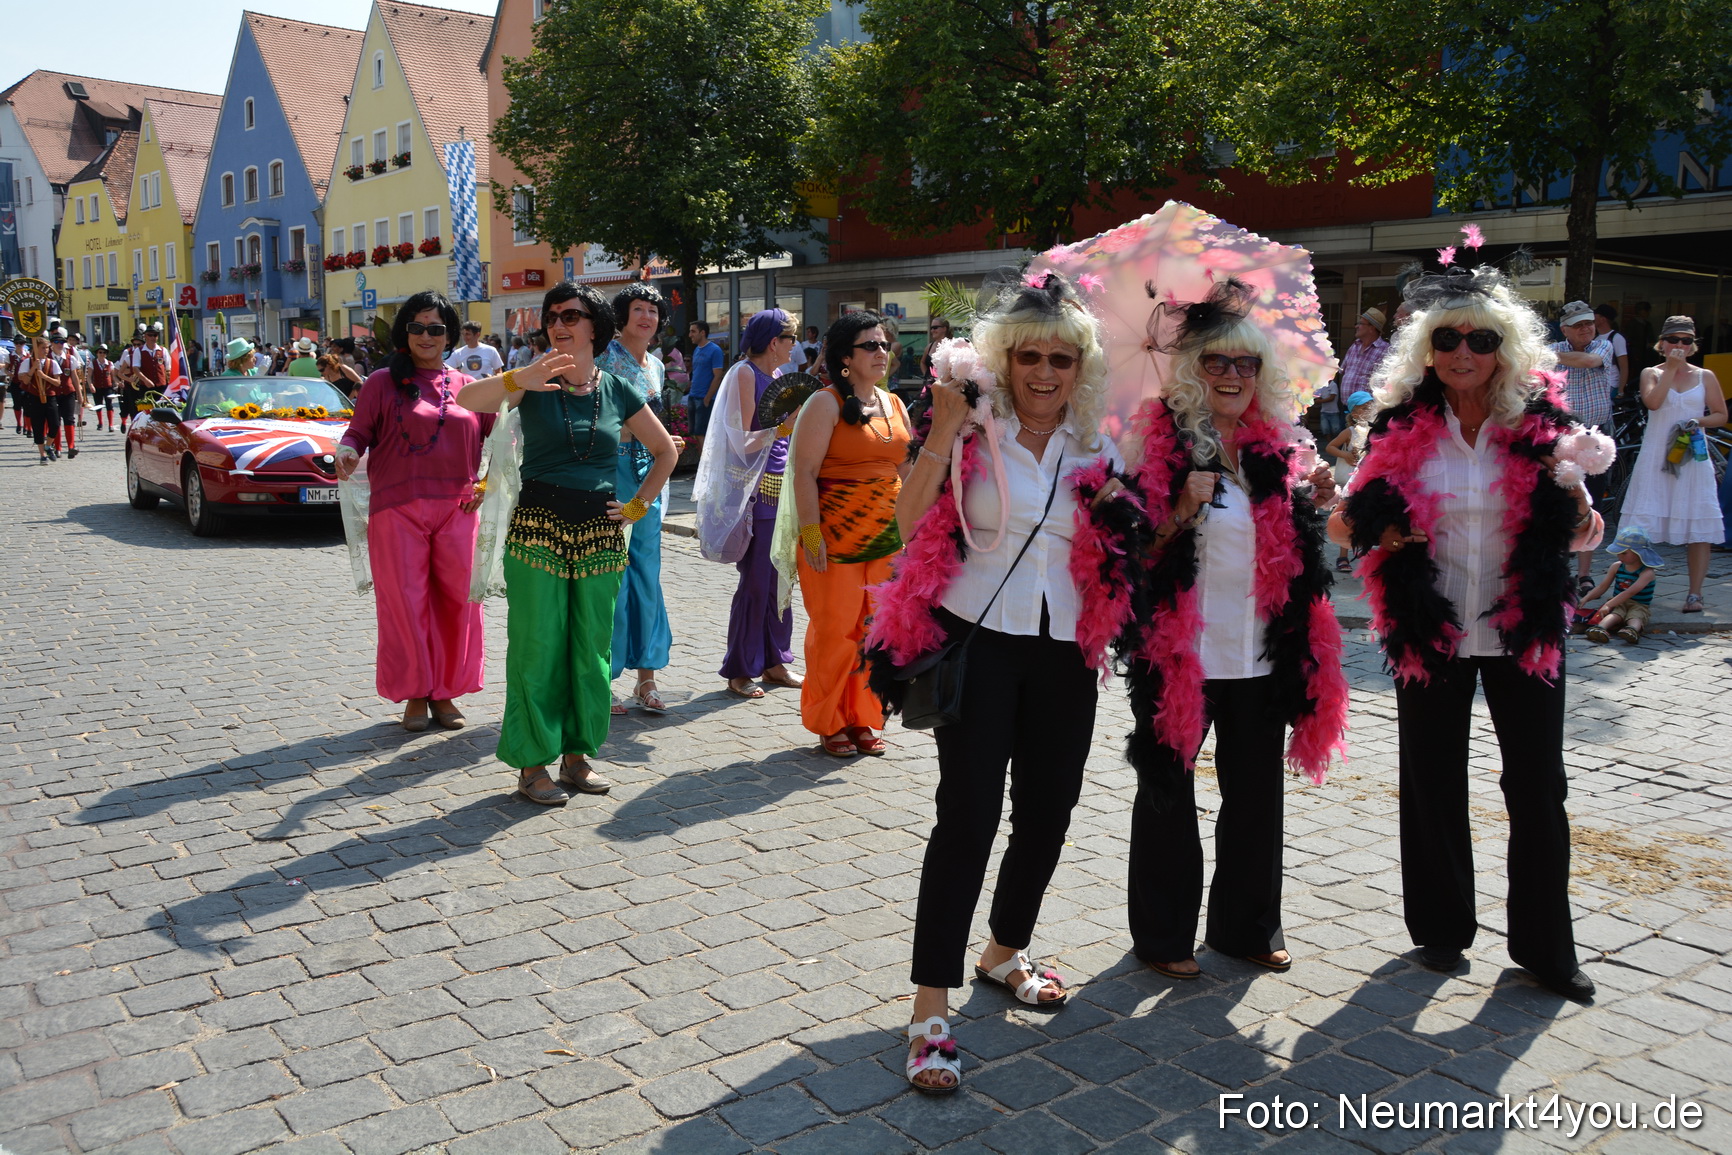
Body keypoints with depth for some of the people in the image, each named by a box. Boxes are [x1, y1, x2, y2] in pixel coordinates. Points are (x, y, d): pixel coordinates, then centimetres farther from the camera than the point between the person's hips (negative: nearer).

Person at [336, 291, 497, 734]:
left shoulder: (468, 387, 11)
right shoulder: (383, 382, 5)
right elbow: (359, 432, 4)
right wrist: (347, 452, -18)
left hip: (456, 509, 2)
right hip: (397, 509, -2)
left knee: (456, 600, 4)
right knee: (405, 602, 0)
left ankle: (445, 692, 18)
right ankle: (414, 694, 14)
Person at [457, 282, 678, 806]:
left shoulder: (617, 390, 7)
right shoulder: (532, 382, -1)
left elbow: (666, 450, 18)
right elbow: (467, 399, -19)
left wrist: (638, 505, 9)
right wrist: (517, 379, -36)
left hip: (600, 534, 3)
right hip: (538, 530, -3)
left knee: (592, 651, 8)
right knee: (536, 649, -1)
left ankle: (577, 756, 22)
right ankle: (532, 763, 9)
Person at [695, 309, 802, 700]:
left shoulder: (779, 377, 16)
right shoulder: (744, 374, -8)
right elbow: (743, 440, -13)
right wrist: (781, 429, -23)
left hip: (783, 487, 8)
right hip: (757, 489, -8)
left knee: (780, 579, 11)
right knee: (755, 583, -4)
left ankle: (775, 662, 21)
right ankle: (740, 671, 7)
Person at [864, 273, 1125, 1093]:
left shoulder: (1096, 448, 7)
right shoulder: (972, 431, -4)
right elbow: (908, 521, -16)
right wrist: (943, 432, -23)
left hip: (1062, 650, 5)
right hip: (977, 640, -4)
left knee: (1047, 813, 11)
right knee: (967, 815, -8)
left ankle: (1004, 953, 36)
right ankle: (930, 1010, -1)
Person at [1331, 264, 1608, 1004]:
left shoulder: (1540, 422, -1)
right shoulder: (1402, 428, -2)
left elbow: (1581, 536, 5)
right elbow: (1344, 523, 0)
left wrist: (1573, 491, -16)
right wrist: (1388, 533, -20)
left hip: (1523, 632, 0)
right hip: (1431, 631, 0)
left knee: (1538, 789, 4)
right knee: (1434, 784, 10)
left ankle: (1544, 947, 20)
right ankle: (1442, 928, 28)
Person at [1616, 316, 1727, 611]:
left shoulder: (1705, 377, 10)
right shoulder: (1651, 373, 7)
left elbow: (1721, 415, 10)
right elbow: (1653, 402, -13)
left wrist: (1698, 422, -9)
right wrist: (1671, 368, -10)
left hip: (1693, 457, 1)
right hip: (1656, 457, -1)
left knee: (1699, 527, -2)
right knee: (1643, 526, -4)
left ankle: (1695, 593, 3)